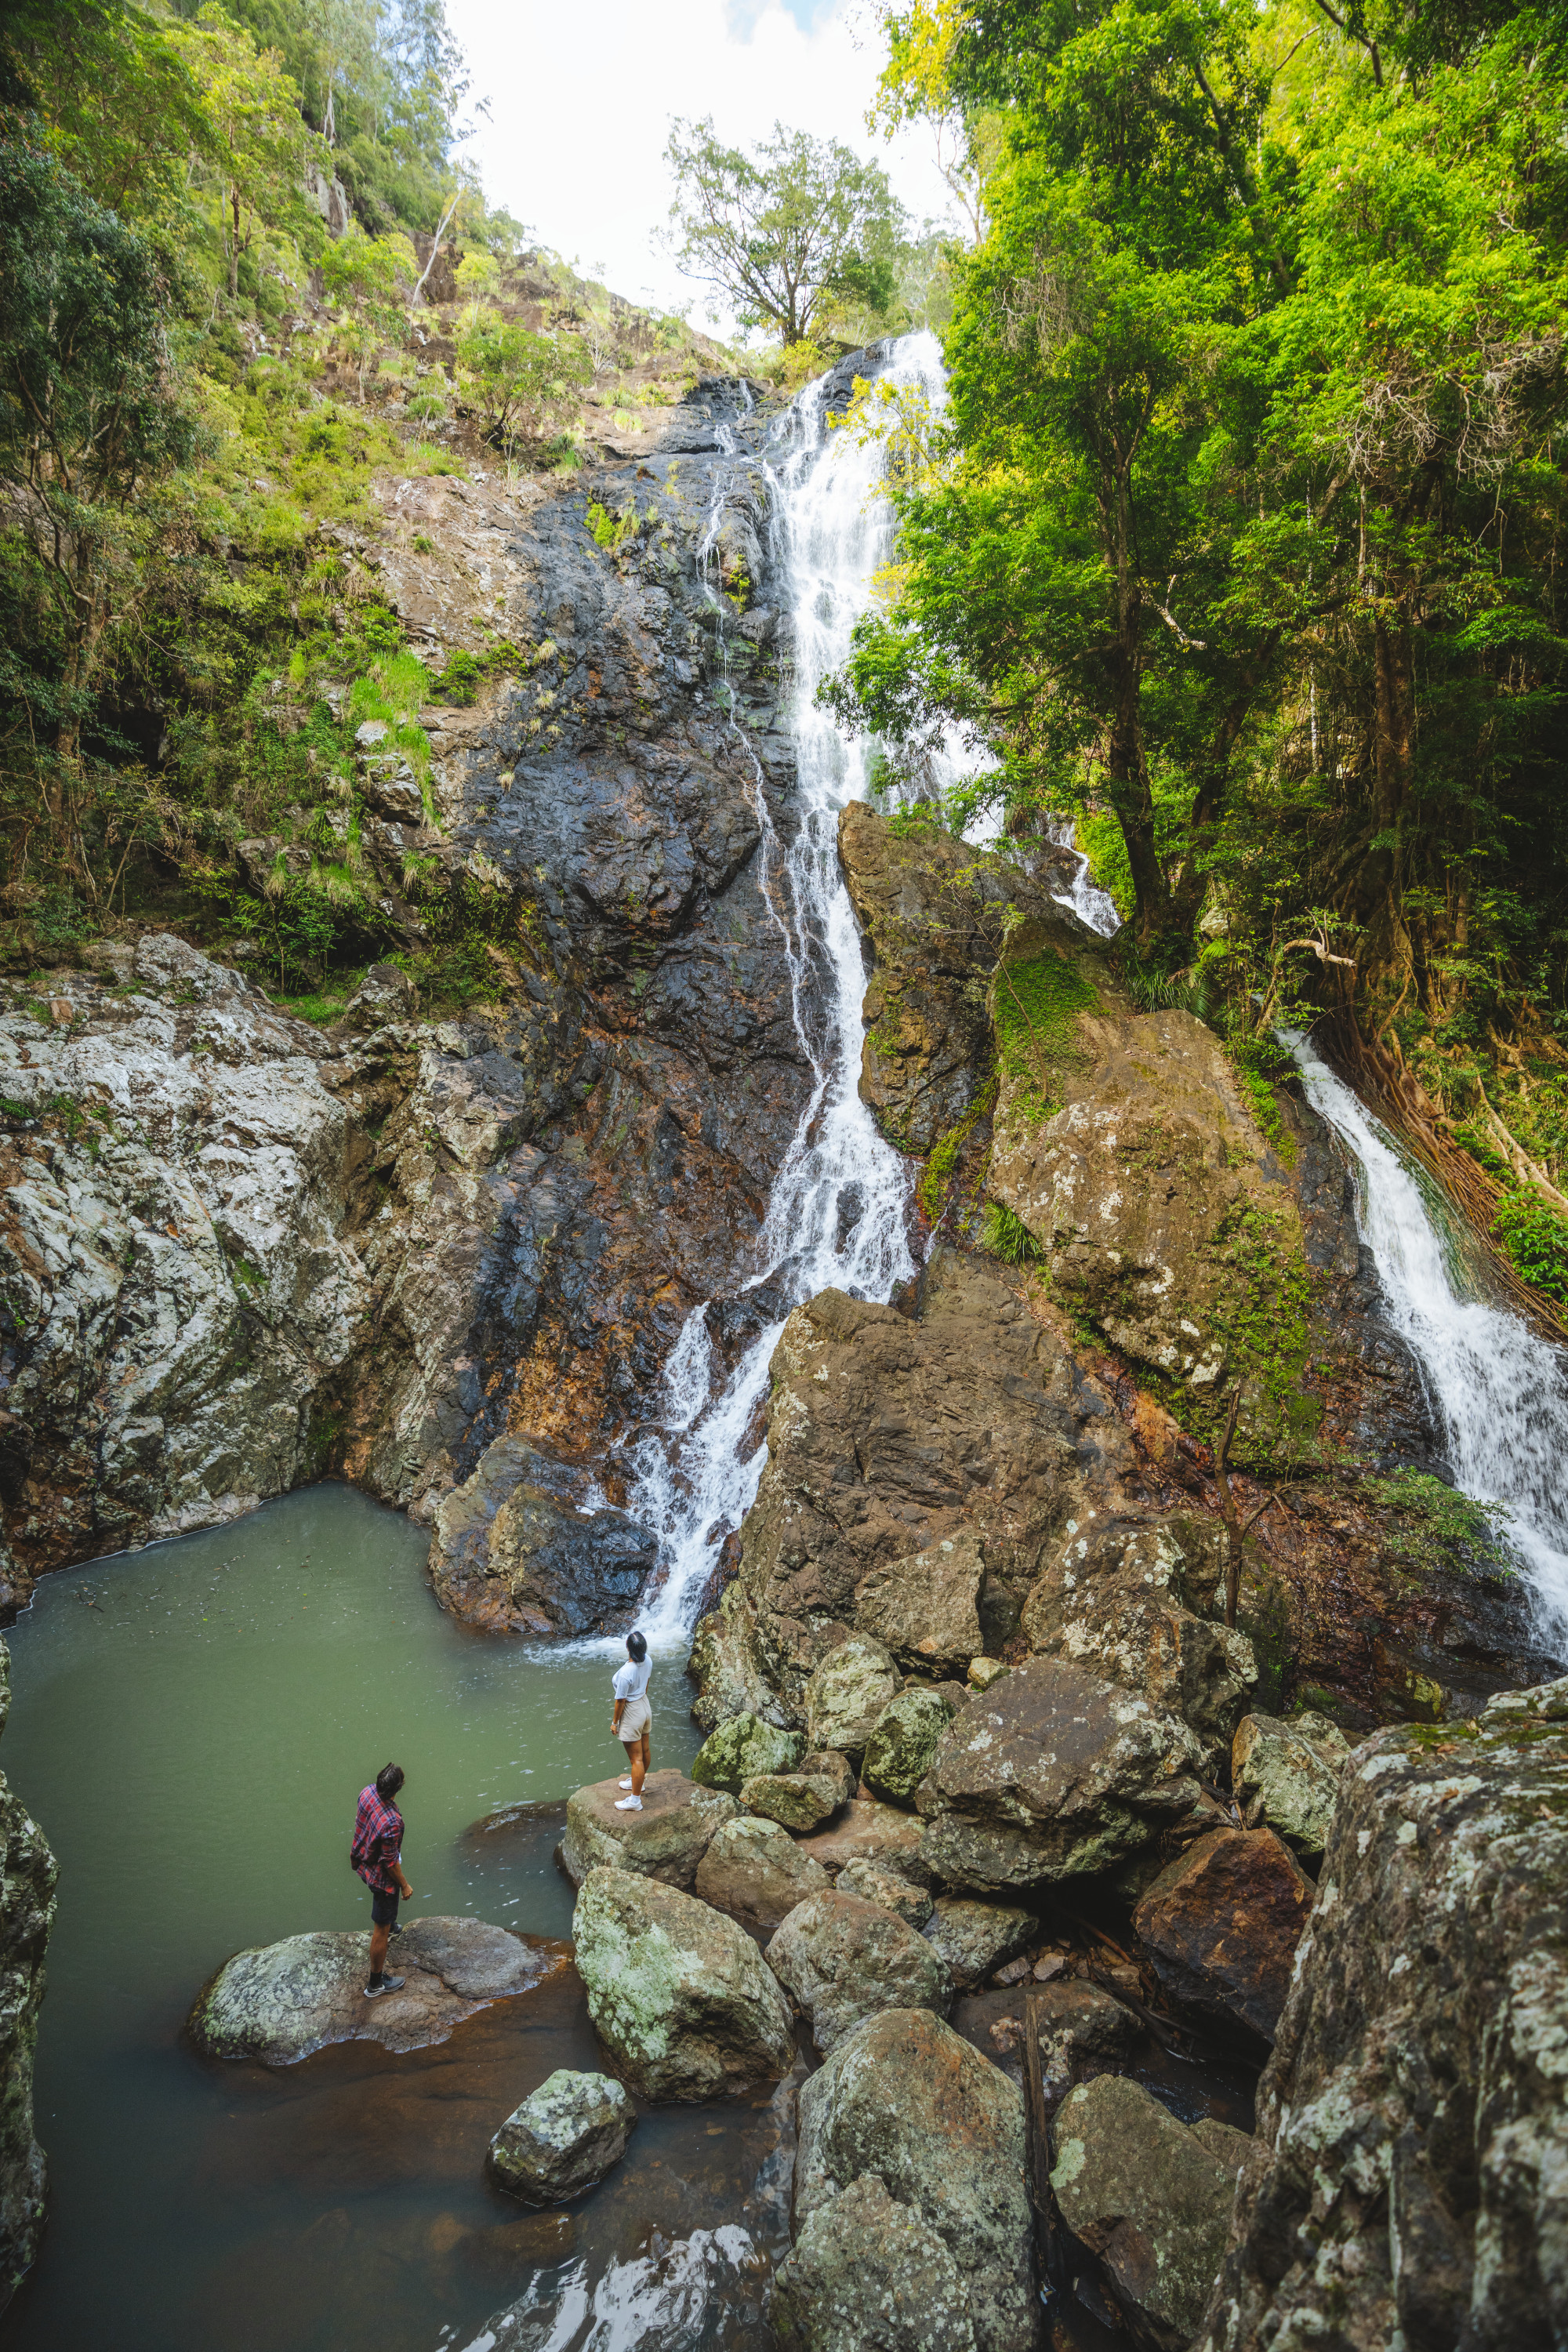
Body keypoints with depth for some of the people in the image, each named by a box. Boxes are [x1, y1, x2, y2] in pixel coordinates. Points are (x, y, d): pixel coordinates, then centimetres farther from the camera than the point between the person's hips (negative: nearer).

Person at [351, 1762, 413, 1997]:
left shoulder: (367, 1793, -21)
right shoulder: (391, 1823, -43)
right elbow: (390, 1862, -28)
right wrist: (404, 1885, -10)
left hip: (364, 1862, 8)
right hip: (382, 1877, -8)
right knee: (382, 1929, 12)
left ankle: (387, 1926, 67)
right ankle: (376, 1984, 29)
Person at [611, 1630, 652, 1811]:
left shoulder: (625, 1673, -34)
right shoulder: (647, 1661, -12)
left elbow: (620, 1701, -21)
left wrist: (614, 1722, -7)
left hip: (632, 1714, -8)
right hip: (645, 1707, 8)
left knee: (636, 1758, 4)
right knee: (644, 1751, 25)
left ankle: (635, 1800, 17)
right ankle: (638, 1781, 48)